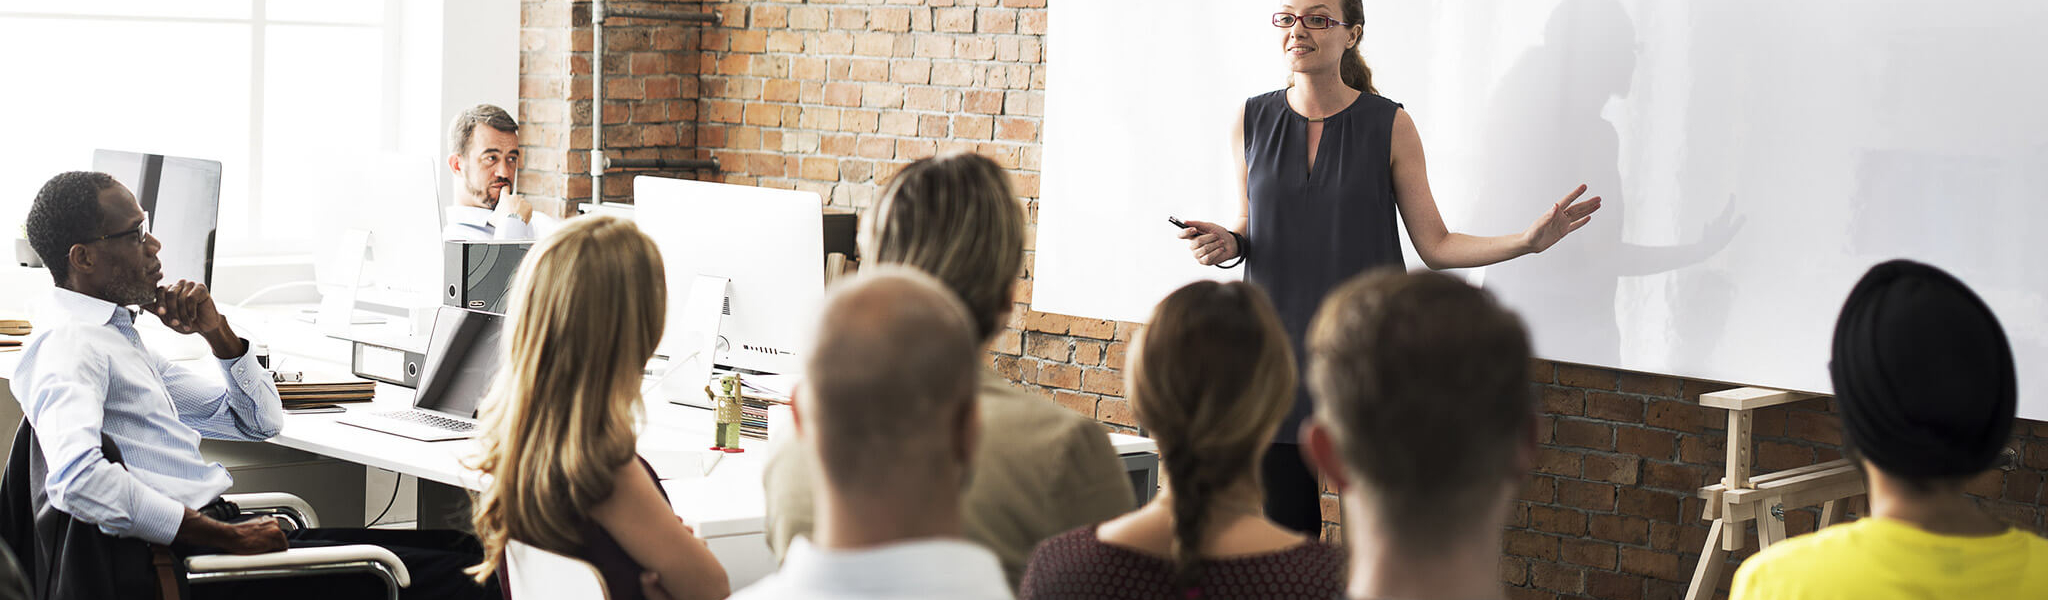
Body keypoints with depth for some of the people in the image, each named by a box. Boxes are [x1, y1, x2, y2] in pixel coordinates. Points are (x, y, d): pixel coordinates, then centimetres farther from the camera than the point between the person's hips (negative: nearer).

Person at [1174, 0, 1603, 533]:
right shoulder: (1252, 121, 5)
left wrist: (1530, 240, -11)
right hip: (1280, 350, 2)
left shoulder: (1390, 125, -2)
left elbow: (1435, 245, 1)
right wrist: (1226, 245, -7)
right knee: (1281, 527, 3)